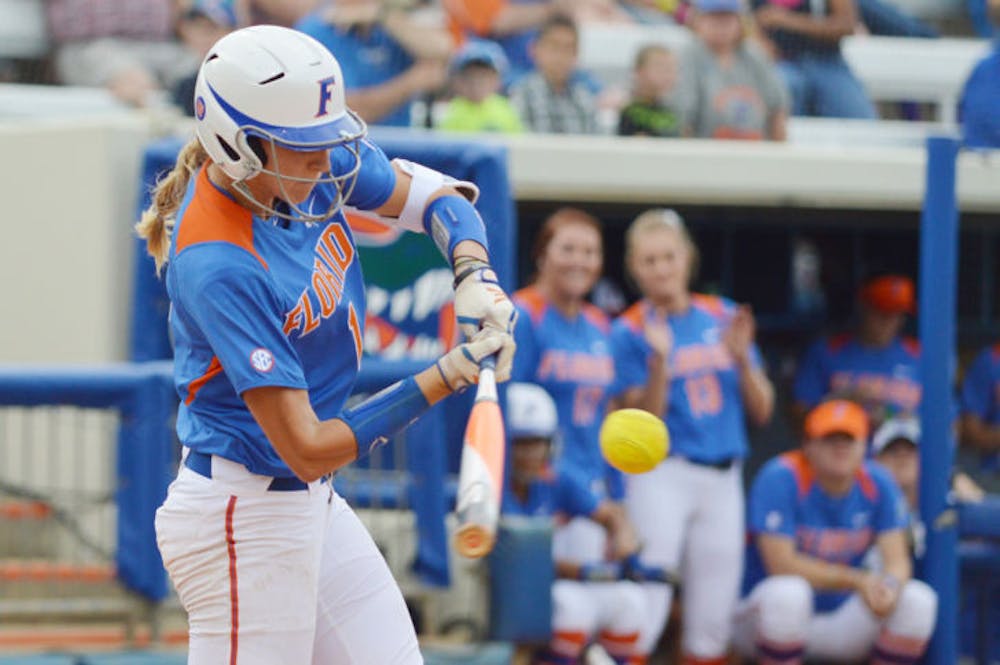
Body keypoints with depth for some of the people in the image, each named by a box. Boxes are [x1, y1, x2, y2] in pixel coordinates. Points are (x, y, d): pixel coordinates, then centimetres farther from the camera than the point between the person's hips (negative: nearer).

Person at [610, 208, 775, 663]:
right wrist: (660, 361, -21)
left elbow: (761, 412, 8)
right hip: (661, 476, -4)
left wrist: (741, 357, -8)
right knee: (644, 612, -12)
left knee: (712, 621, 7)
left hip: (724, 479, 4)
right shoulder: (631, 331, -2)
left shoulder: (724, 317, 9)